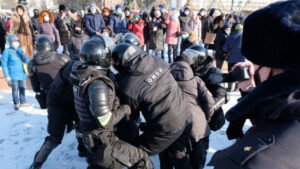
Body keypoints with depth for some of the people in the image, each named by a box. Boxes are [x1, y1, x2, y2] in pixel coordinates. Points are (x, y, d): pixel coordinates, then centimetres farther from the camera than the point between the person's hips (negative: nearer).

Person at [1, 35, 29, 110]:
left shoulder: (20, 50, 7)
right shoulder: (7, 51, -8)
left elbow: (26, 61, 9)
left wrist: (24, 55, -13)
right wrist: (6, 76, -10)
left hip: (22, 74, 5)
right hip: (13, 75, -5)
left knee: (22, 89, 13)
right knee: (15, 90, 1)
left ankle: (23, 102, 27)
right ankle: (16, 104, 15)